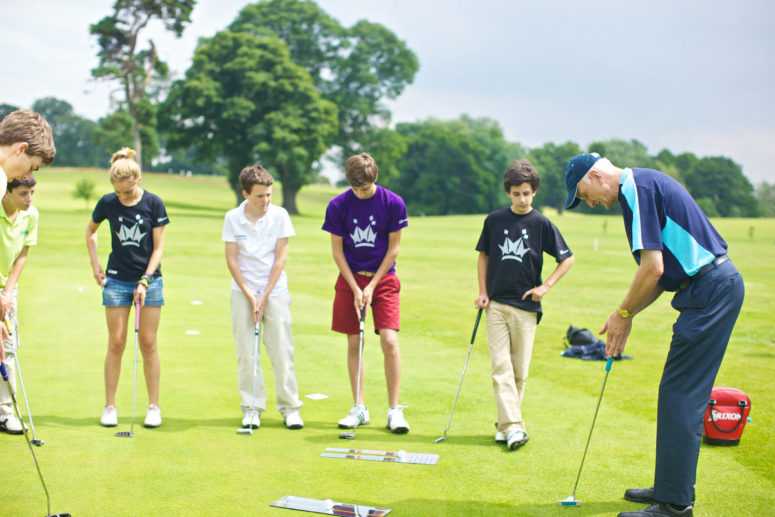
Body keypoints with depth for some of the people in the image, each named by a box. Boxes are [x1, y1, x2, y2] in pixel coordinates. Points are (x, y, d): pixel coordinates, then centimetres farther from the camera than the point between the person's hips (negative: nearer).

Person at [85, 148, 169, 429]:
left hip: (149, 280, -1)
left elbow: (158, 247, -6)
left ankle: (153, 406, 9)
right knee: (116, 342, 1)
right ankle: (110, 406, 9)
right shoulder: (107, 203, -3)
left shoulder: (154, 203, -8)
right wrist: (95, 264, 9)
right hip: (116, 281, 1)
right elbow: (90, 232, 17)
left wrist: (144, 282, -12)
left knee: (148, 343, 1)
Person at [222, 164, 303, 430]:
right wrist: (250, 296, -8)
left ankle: (290, 406, 9)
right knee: (246, 353, 1)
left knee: (282, 351, 0)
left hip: (275, 290, 0)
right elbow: (231, 260, -2)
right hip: (243, 291, 1)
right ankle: (251, 408, 10)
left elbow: (280, 258, -4)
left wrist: (265, 296, -7)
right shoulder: (232, 218, -3)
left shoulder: (279, 215, -4)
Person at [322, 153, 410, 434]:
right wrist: (356, 288, -8)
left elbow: (393, 248, -5)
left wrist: (372, 286, -9)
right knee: (353, 344, 4)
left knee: (389, 341, -11)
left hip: (383, 278, -1)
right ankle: (359, 408, 15)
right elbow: (337, 250, -2)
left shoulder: (393, 203, -10)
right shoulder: (338, 205, -7)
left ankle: (394, 410, -3)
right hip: (350, 278, 2)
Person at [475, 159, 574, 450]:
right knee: (501, 367, -7)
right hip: (495, 304, 1)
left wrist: (546, 286, -5)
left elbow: (567, 258, 4)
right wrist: (482, 292, 4)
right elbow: (483, 255, 13)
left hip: (525, 306, -1)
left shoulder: (541, 224, -3)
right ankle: (513, 426, -9)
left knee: (519, 370, 5)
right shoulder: (494, 220, 3)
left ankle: (505, 423, 18)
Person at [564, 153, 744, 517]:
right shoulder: (645, 186, 18)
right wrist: (626, 315, 16)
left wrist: (623, 314, -5)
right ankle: (674, 487, 24)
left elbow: (653, 268, -20)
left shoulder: (638, 188, -13)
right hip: (716, 286, 10)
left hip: (710, 291, -10)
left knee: (680, 395, -6)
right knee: (683, 396, 15)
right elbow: (664, 272, 21)